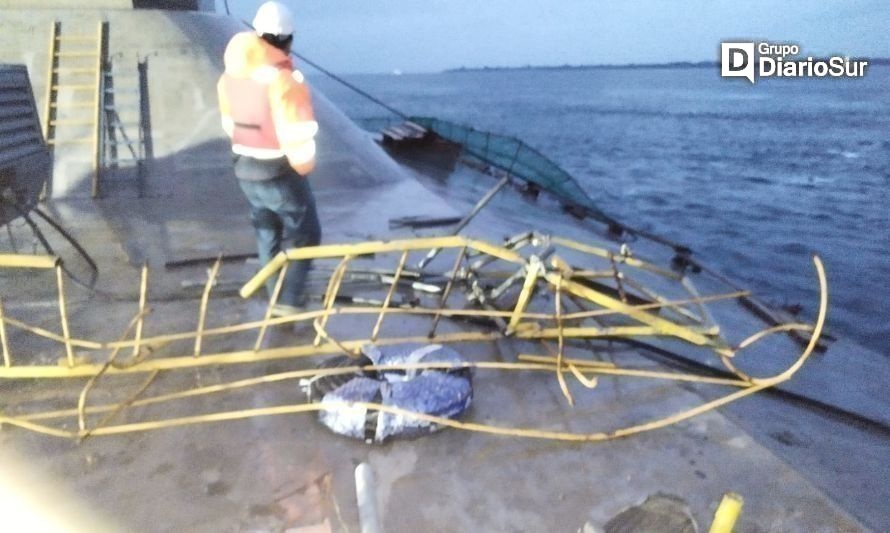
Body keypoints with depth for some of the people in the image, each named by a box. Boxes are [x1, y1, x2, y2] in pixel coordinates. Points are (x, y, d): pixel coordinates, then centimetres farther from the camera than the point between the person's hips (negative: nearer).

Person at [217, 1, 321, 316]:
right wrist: (304, 166, -6)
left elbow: (230, 124, 10)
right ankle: (289, 300, 8)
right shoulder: (282, 78, -21)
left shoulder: (231, 75, 3)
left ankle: (278, 299, 30)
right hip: (282, 172, -7)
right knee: (303, 236, 10)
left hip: (244, 169, 7)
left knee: (267, 236, 20)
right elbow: (297, 134, -22)